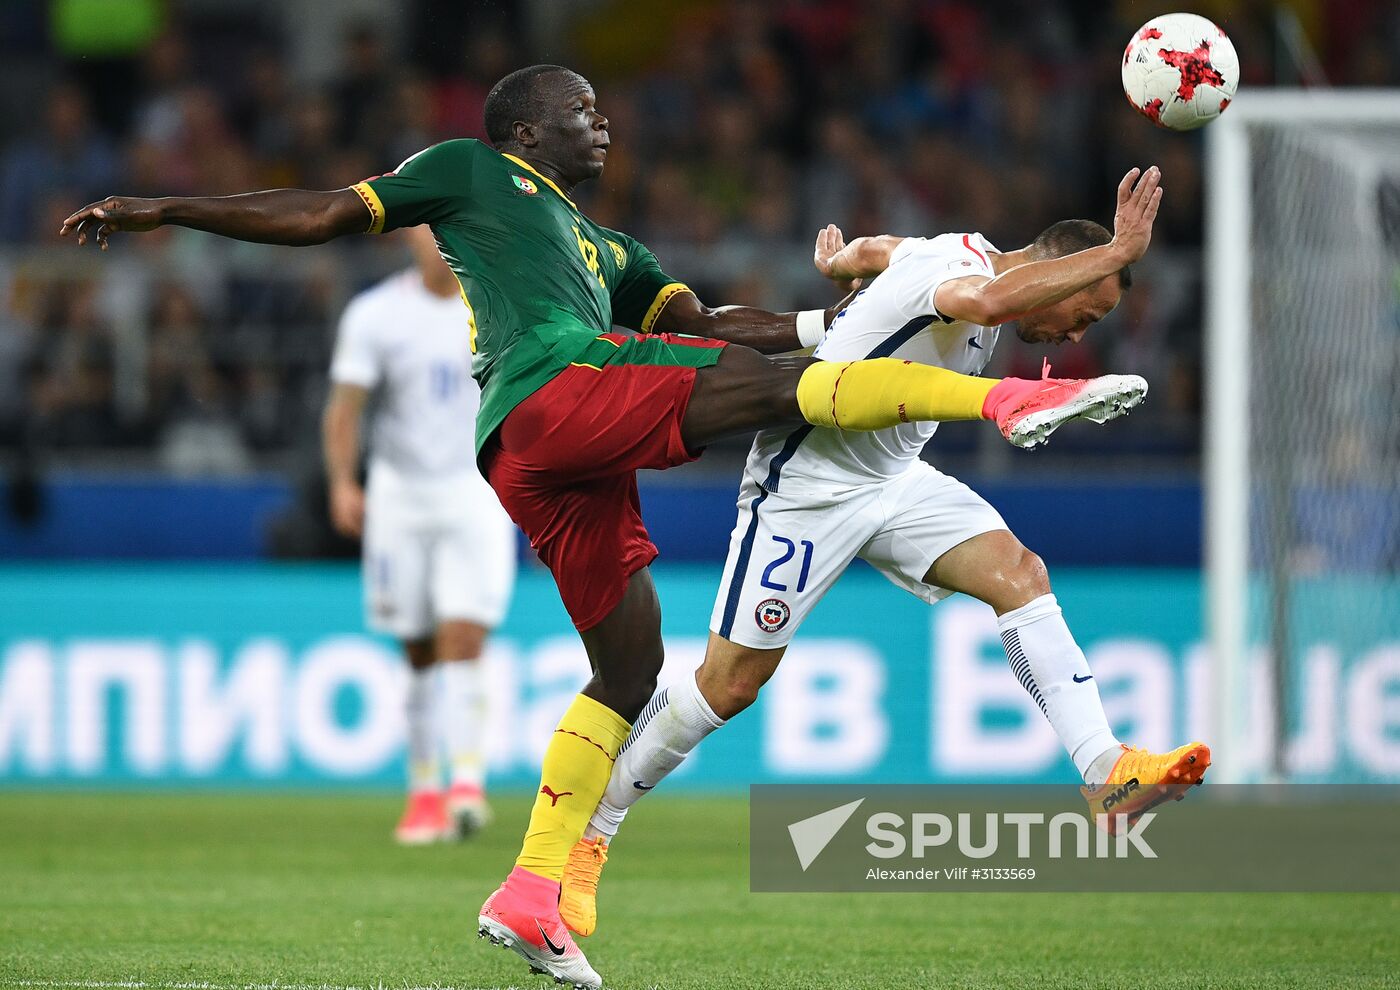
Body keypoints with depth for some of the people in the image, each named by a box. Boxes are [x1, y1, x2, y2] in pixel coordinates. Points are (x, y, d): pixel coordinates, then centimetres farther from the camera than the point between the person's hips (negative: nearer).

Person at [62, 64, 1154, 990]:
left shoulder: (605, 250, 37)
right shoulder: (471, 172, 18)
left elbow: (705, 321, 25)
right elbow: (319, 215, 17)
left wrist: (829, 320, 11)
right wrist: (163, 211, 13)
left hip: (575, 468, 8)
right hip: (558, 386, -8)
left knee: (631, 669, 8)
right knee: (776, 381, -18)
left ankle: (531, 899, 7)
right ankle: (1011, 399, -31)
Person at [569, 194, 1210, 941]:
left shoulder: (969, 257, 4)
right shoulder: (959, 271, -26)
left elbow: (879, 252, 24)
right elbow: (987, 301, -52)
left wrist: (839, 260, 45)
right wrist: (1115, 254, -50)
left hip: (892, 479, 9)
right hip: (806, 484, -9)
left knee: (1017, 573, -13)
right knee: (728, 683, -4)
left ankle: (1108, 778, -22)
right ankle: (587, 831, 14)